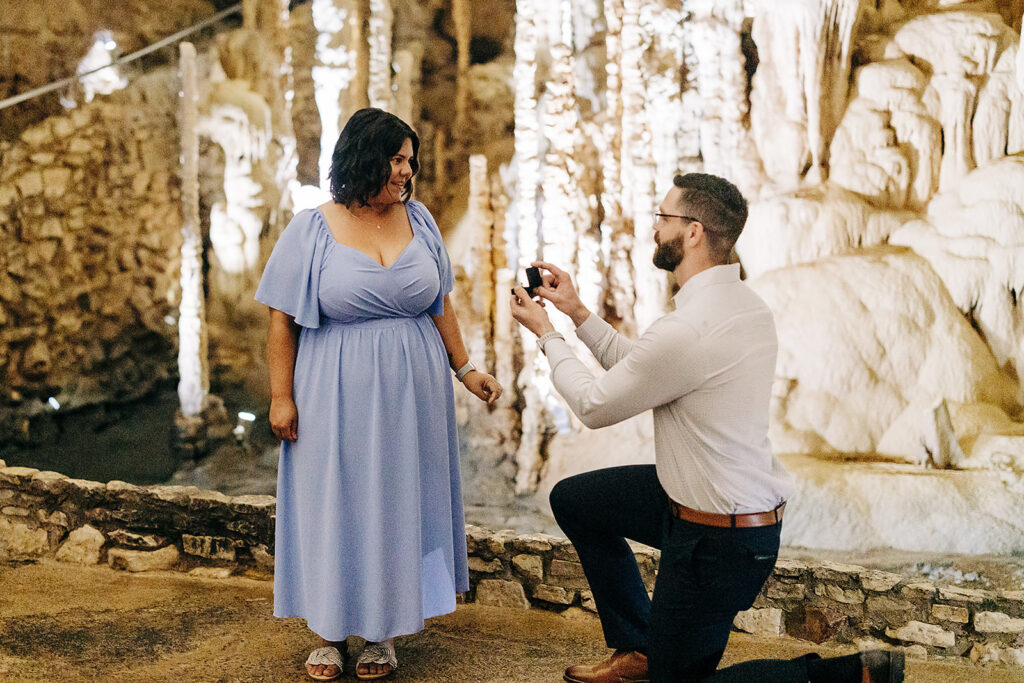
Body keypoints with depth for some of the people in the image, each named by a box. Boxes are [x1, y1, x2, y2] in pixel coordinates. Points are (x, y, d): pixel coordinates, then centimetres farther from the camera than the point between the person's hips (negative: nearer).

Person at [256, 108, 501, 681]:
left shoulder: (419, 220, 3)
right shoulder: (312, 230, -7)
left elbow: (440, 305, 10)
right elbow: (282, 320, -5)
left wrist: (466, 369, 6)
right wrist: (281, 397, -8)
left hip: (411, 394, 3)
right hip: (337, 395, -3)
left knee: (398, 503, 10)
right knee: (334, 504, 7)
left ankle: (384, 632, 24)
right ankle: (332, 633, 22)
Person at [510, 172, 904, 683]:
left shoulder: (687, 329, -29)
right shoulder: (742, 302, 1)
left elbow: (595, 406, -13)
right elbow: (639, 368, 12)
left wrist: (546, 335, 1)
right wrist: (577, 313, 13)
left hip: (720, 540, -10)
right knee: (572, 499, 19)